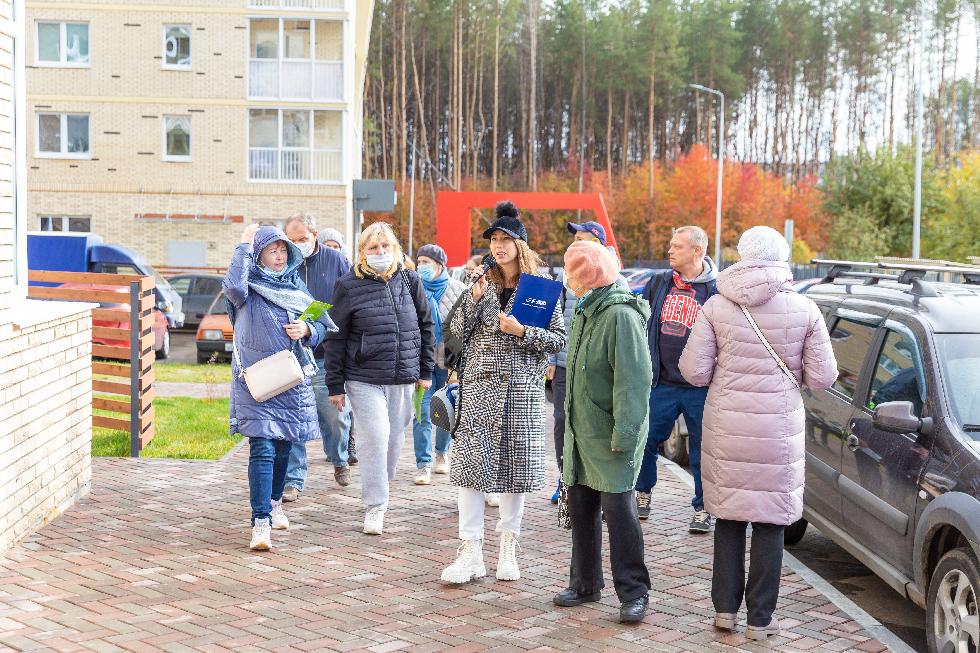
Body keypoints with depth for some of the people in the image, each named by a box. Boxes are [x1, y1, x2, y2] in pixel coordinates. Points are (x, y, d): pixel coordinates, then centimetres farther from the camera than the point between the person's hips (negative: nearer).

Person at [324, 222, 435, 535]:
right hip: (364, 380, -3)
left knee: (395, 439, 10)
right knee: (375, 439, -11)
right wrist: (335, 385, -3)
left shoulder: (410, 280, 6)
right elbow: (335, 338, 0)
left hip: (403, 379, 3)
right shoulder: (349, 286, -3)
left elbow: (425, 325, 14)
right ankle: (375, 506, -3)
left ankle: (381, 488, 32)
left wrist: (426, 370, 12)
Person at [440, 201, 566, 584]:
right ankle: (470, 553, 0)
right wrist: (475, 297, -8)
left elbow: (559, 339, -1)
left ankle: (508, 548, 18)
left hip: (521, 388, -2)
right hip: (480, 385, 2)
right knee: (471, 464, -4)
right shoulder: (484, 283, 10)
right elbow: (458, 332, 4)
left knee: (515, 466, 5)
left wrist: (522, 332, -14)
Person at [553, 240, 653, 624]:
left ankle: (633, 592, 3)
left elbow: (634, 381, -22)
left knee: (618, 508, -6)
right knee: (581, 507, 12)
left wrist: (624, 435, -25)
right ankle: (585, 583, 24)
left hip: (610, 435, -9)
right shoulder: (584, 311, 13)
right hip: (581, 430, 9)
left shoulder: (621, 315, -17)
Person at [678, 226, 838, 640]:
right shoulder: (805, 310, -4)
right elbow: (822, 378, -3)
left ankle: (725, 609, 21)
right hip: (779, 430, -1)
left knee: (728, 517, 15)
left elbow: (694, 371, -5)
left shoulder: (717, 306, -4)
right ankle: (760, 619, 13)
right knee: (770, 523, 8)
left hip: (726, 427, 1)